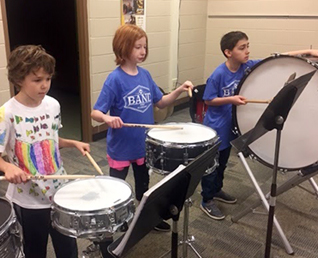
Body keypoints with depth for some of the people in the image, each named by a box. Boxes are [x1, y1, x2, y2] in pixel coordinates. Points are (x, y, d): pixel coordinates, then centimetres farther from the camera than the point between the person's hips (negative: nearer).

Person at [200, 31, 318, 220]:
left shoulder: (248, 67, -7)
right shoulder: (218, 75, -23)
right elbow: (209, 100, -16)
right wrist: (230, 100, -29)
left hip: (229, 126, 7)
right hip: (215, 128, -6)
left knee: (222, 163, 24)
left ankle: (217, 190, 44)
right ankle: (207, 201, 23)